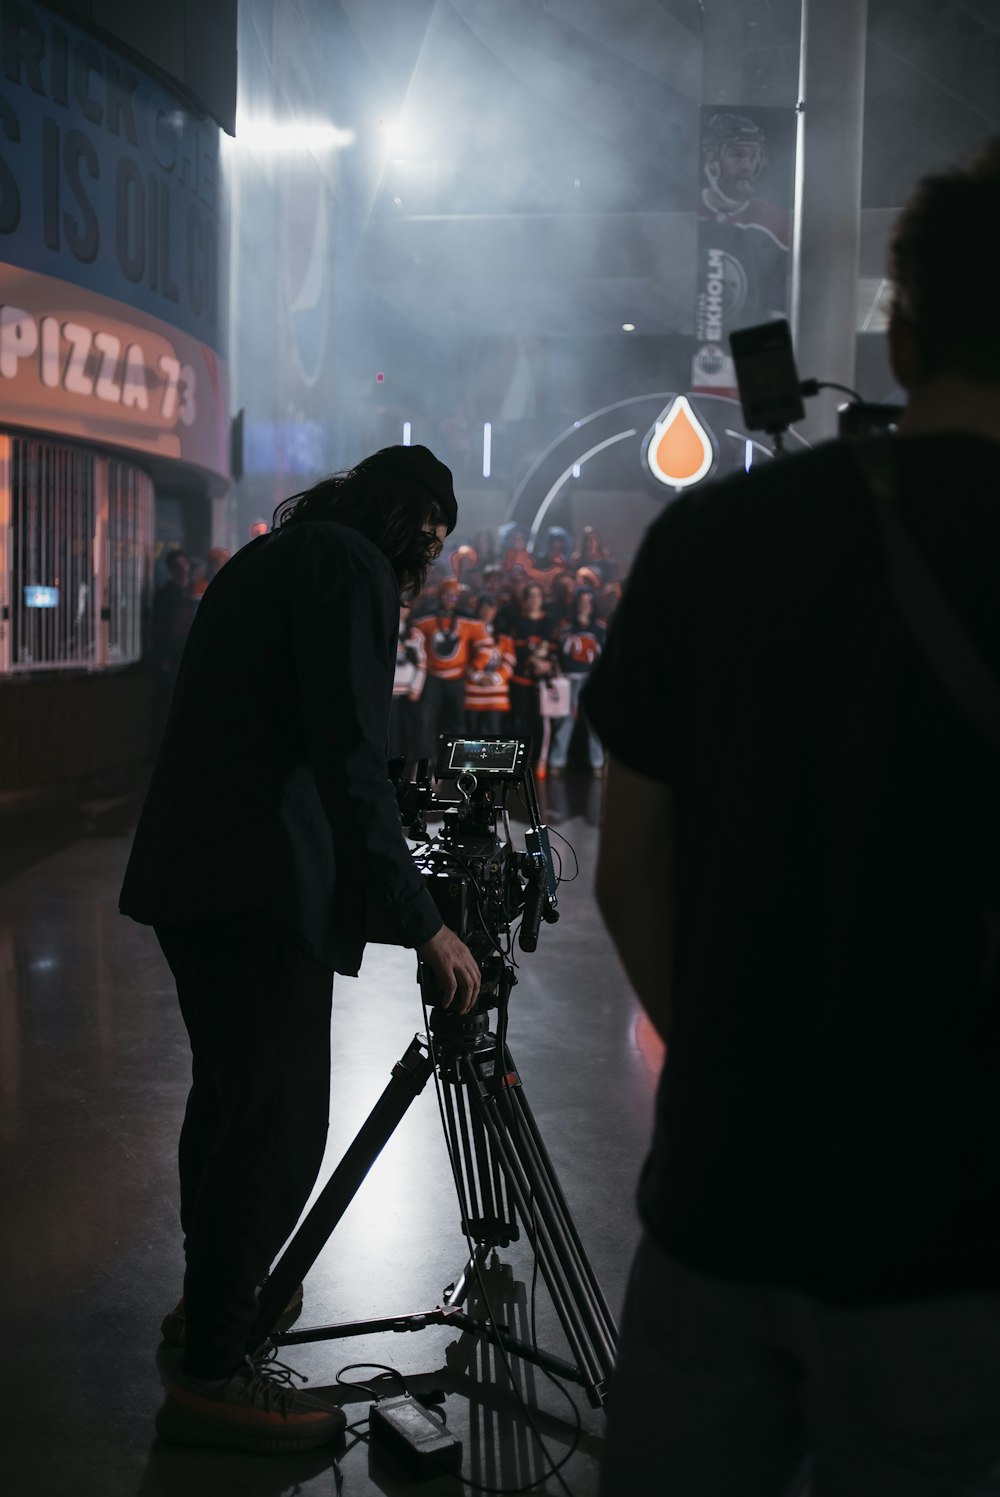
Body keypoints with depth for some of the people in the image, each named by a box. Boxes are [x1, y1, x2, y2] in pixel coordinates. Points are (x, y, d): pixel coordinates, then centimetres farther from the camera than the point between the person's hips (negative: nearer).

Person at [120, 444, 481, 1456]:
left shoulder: (268, 558, 20)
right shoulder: (354, 567, -9)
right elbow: (350, 764, -18)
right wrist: (421, 923, -17)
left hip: (190, 876, 10)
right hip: (262, 889, -10)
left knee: (230, 1094, 22)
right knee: (278, 1121, -3)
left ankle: (211, 1300, 37)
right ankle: (212, 1373, 5)